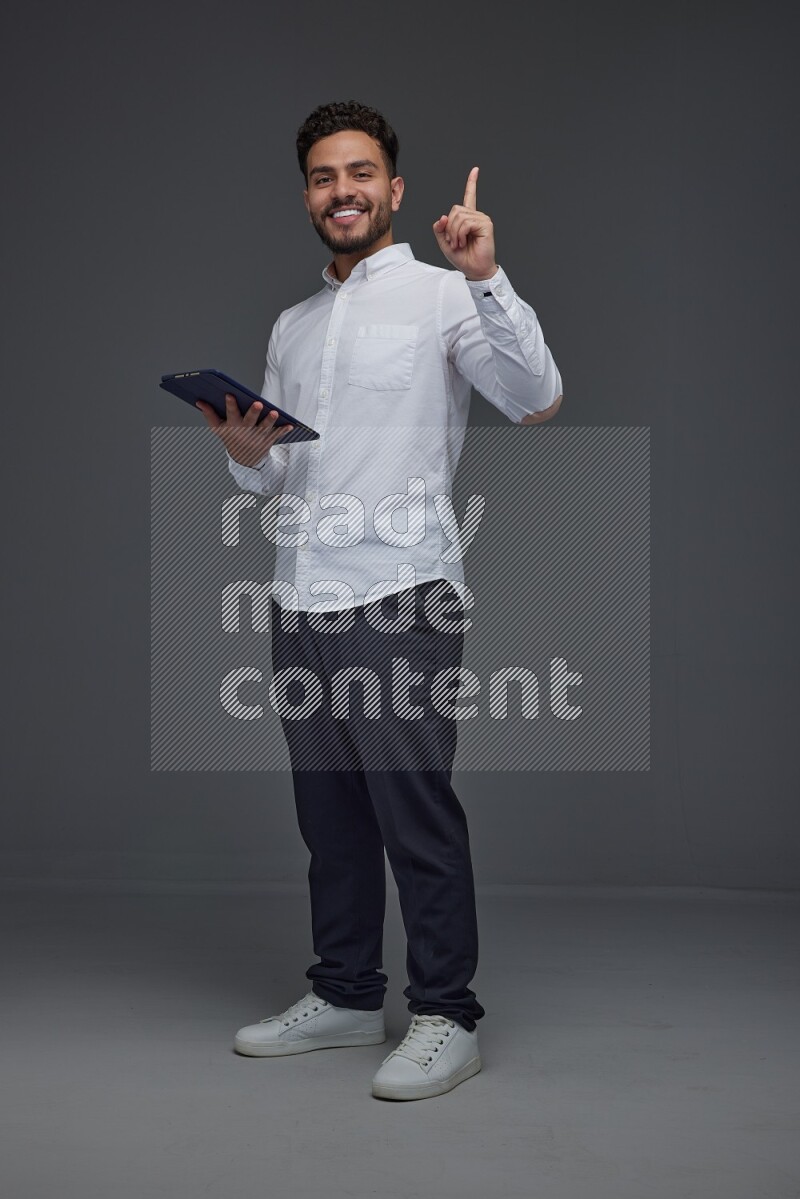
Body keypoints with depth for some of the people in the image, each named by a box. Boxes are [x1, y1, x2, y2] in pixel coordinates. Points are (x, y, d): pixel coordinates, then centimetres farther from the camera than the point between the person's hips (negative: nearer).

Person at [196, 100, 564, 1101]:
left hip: (399, 597, -7)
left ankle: (445, 1016, 7)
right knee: (329, 815, 13)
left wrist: (485, 278, -24)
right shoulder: (291, 326, 20)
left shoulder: (441, 295, -1)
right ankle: (346, 995, 26)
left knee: (417, 814, -4)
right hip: (299, 600, 7)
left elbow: (537, 400, -16)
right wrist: (246, 455, 0)